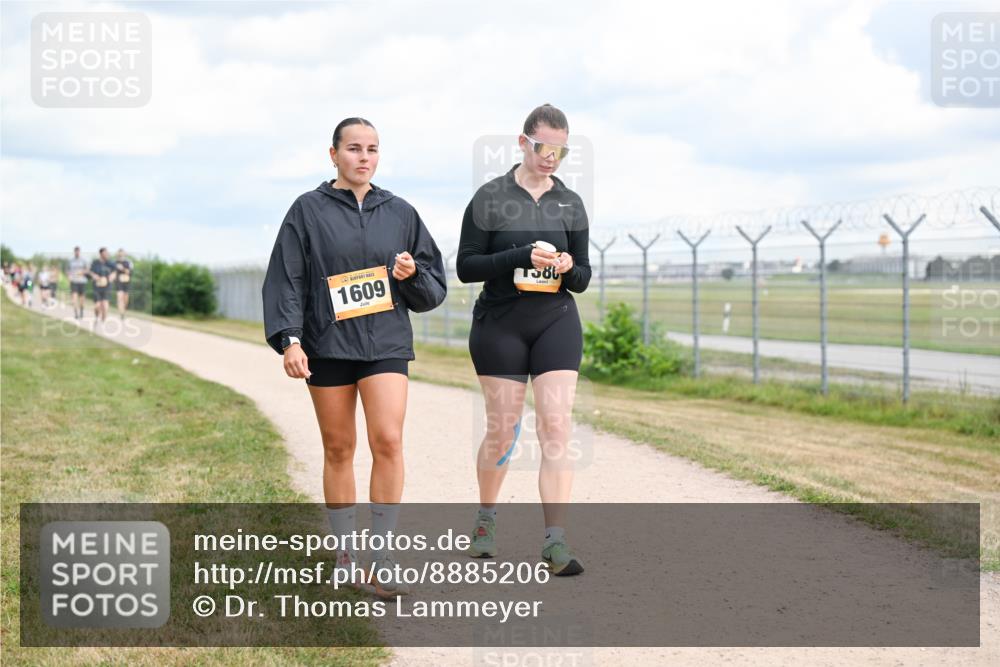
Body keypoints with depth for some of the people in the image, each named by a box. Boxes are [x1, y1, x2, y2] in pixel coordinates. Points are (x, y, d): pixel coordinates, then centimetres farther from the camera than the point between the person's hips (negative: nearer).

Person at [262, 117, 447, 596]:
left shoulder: (400, 213, 10)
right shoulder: (308, 211, 3)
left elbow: (433, 288, 15)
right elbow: (286, 281, -2)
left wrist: (412, 274, -7)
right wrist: (290, 340, -14)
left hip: (386, 344, 1)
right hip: (328, 345, -1)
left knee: (388, 440, -14)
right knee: (338, 450, 6)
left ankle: (380, 561, -11)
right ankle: (345, 553, 20)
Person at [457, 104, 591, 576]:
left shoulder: (571, 204, 8)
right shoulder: (490, 198, -2)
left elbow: (583, 279, 12)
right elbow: (466, 266, -7)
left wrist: (570, 268, -12)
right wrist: (523, 257, -20)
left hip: (557, 323, 2)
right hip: (499, 324, -2)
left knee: (556, 428, -8)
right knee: (502, 429, 4)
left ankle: (556, 541, -11)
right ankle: (486, 518, 30)